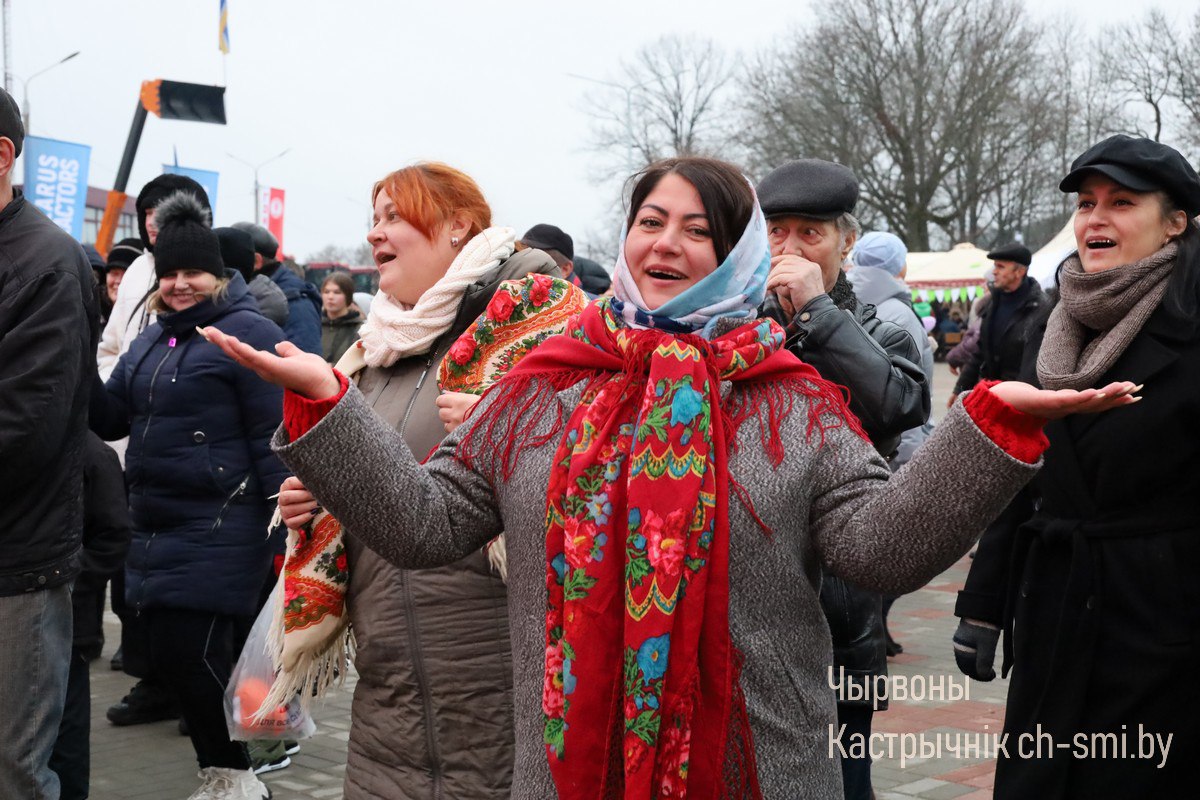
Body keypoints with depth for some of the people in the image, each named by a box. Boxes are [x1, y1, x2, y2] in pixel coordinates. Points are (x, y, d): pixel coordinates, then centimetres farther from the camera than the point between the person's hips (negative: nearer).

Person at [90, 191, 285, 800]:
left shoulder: (248, 333, -10)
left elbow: (273, 441, -13)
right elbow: (110, 417, 13)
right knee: (167, 654, 11)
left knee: (190, 657, -8)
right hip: (156, 527, 8)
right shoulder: (152, 338, 14)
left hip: (218, 532, -8)